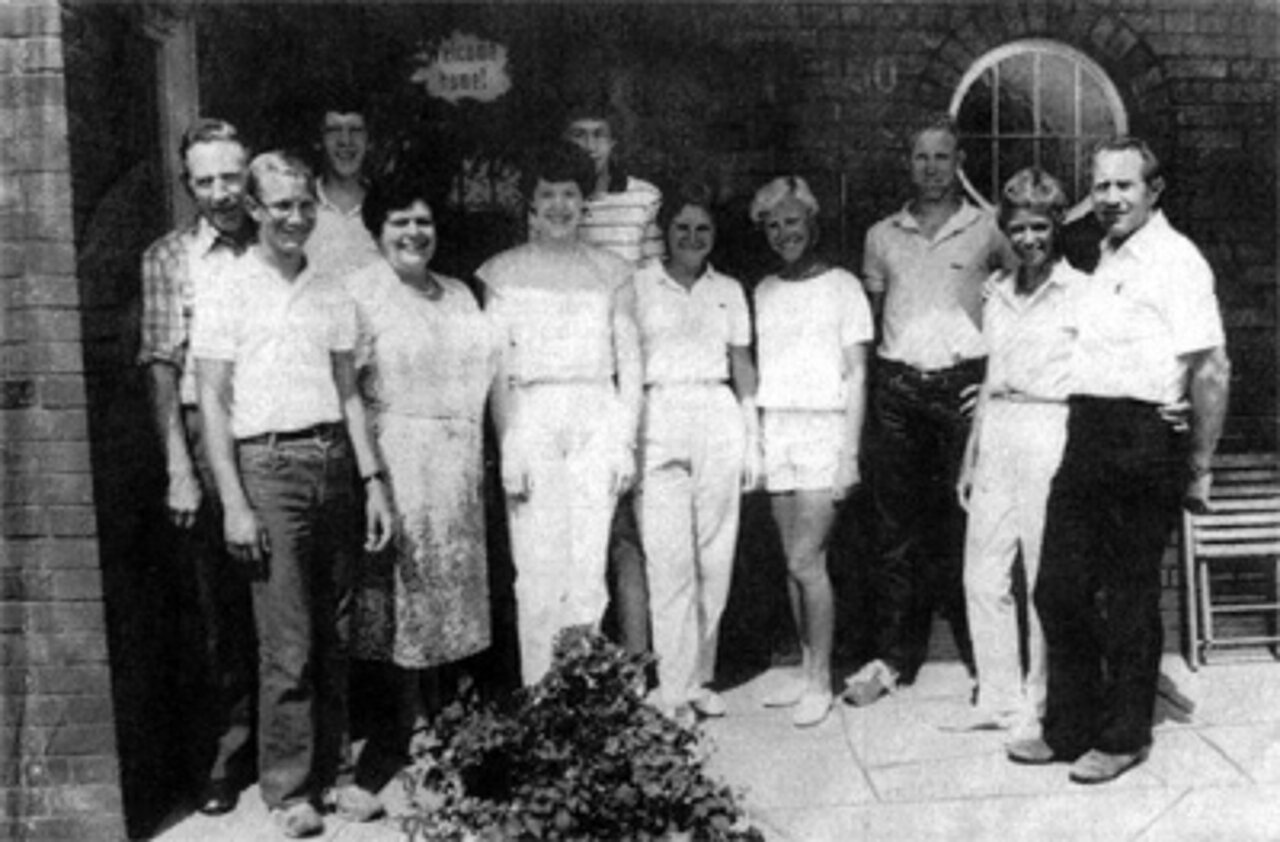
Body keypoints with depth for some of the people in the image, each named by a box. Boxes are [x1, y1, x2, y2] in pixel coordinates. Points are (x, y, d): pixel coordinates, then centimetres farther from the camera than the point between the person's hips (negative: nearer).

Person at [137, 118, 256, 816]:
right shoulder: (167, 258, 4)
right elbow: (162, 366, 0)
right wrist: (178, 466, -7)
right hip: (205, 439, 0)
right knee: (215, 599, 6)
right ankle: (231, 739, 21)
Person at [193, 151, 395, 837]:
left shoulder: (332, 296, 13)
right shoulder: (227, 293, 0)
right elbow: (213, 403, -3)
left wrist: (374, 482, 8)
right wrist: (234, 503, -9)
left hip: (334, 463, 4)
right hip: (269, 466, -4)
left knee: (334, 637, 8)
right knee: (288, 645, -3)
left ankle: (332, 772, 21)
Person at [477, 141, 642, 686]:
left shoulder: (611, 272, 14)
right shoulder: (502, 272, 8)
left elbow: (629, 361, 11)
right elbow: (495, 366, 2)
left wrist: (627, 442, 2)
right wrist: (508, 447, -8)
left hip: (597, 417, 2)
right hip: (530, 415, -1)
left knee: (590, 568, -1)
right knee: (537, 568, -5)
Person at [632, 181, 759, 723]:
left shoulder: (728, 290, 15)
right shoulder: (639, 285, 6)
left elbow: (742, 366, 15)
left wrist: (752, 438, 9)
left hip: (719, 419, 3)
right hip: (659, 419, -3)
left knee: (716, 557, 4)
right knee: (669, 560, -6)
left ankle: (700, 677, 17)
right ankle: (674, 688, 2)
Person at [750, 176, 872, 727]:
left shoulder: (842, 286, 1)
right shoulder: (764, 292, 14)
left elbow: (857, 375, -2)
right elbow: (761, 371, 14)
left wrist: (850, 450, -10)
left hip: (825, 427, -4)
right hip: (776, 429, 5)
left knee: (805, 561, -8)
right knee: (795, 561, 7)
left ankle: (820, 683, 4)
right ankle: (808, 671, 18)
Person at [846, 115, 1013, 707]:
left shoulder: (986, 230, 6)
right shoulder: (882, 236, 13)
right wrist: (870, 383, 8)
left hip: (961, 384, -2)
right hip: (897, 386, 2)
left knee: (968, 521, -2)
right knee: (898, 525, 5)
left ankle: (987, 657, 10)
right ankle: (894, 656, 12)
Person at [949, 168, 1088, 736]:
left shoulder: (1080, 292, -3)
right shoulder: (997, 291, 14)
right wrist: (971, 455, 18)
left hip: (1050, 433, -6)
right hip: (997, 434, 6)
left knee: (1045, 579, 1)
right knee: (983, 577, 7)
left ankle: (1037, 703, 16)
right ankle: (998, 697, 20)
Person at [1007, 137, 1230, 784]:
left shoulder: (1175, 260, -9)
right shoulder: (1106, 258, 16)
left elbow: (1212, 371, -13)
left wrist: (1199, 467, -13)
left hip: (1143, 440, -8)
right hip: (1086, 434, 8)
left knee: (1129, 600, 4)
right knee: (1059, 589, 8)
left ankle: (1123, 737, 20)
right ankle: (1068, 729, 22)